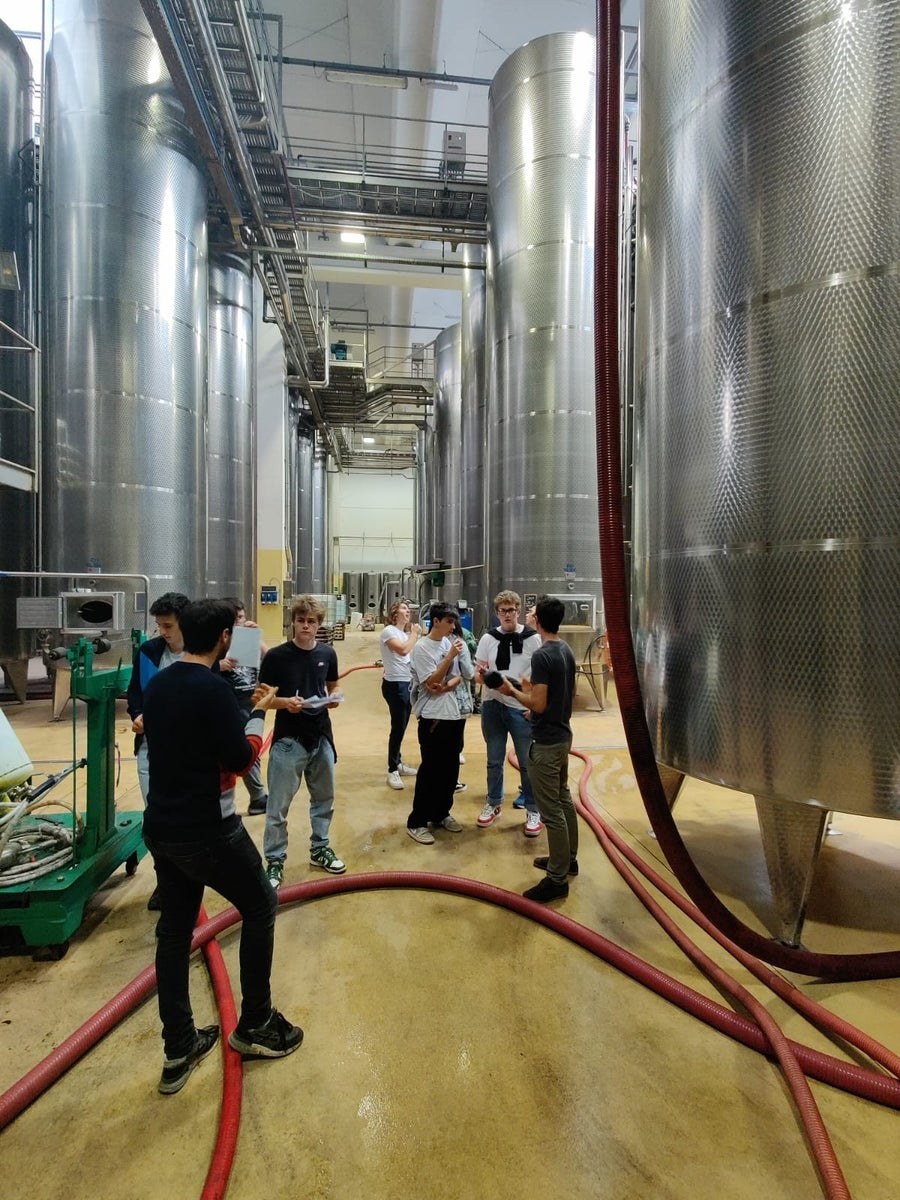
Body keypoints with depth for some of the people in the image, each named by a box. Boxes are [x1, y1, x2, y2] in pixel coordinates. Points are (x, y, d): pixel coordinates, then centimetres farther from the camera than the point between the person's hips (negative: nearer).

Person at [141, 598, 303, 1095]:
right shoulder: (213, 688, -21)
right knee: (260, 907, 12)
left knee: (174, 929, 16)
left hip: (160, 827, 8)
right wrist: (258, 714, -3)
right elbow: (240, 758, -17)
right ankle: (255, 1025, 25)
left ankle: (179, 1048, 29)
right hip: (206, 830, -8)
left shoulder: (156, 685, 4)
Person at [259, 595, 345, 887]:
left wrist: (333, 699, -9)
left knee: (324, 798, 18)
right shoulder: (276, 656, -11)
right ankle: (275, 861, 23)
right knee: (278, 807, 5)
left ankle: (319, 848, 37)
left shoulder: (327, 654, 0)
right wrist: (285, 702, -25)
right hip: (288, 740, -4)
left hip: (321, 737, 4)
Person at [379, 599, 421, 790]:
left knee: (402, 726, 16)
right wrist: (414, 634, -14)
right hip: (395, 685, -9)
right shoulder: (389, 631, -11)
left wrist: (418, 635, 0)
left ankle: (398, 763, 29)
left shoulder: (405, 633, 15)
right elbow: (403, 650, -27)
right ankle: (392, 771, 3)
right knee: (398, 727, -6)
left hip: (407, 684, 9)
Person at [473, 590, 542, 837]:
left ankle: (533, 810, 23)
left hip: (522, 709, -2)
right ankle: (494, 804, 33)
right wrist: (481, 676, -16)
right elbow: (478, 675, 6)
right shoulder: (488, 638, 3)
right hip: (492, 706, 3)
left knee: (527, 763, 7)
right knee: (494, 760, 15)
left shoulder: (532, 638, -5)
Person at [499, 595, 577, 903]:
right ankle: (568, 859, 37)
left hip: (546, 742, -10)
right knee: (563, 799, 22)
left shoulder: (541, 655, -22)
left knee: (551, 811, 0)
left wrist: (513, 691, -9)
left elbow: (539, 704, -23)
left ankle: (557, 879, 11)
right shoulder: (567, 651, 6)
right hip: (563, 735, 10)